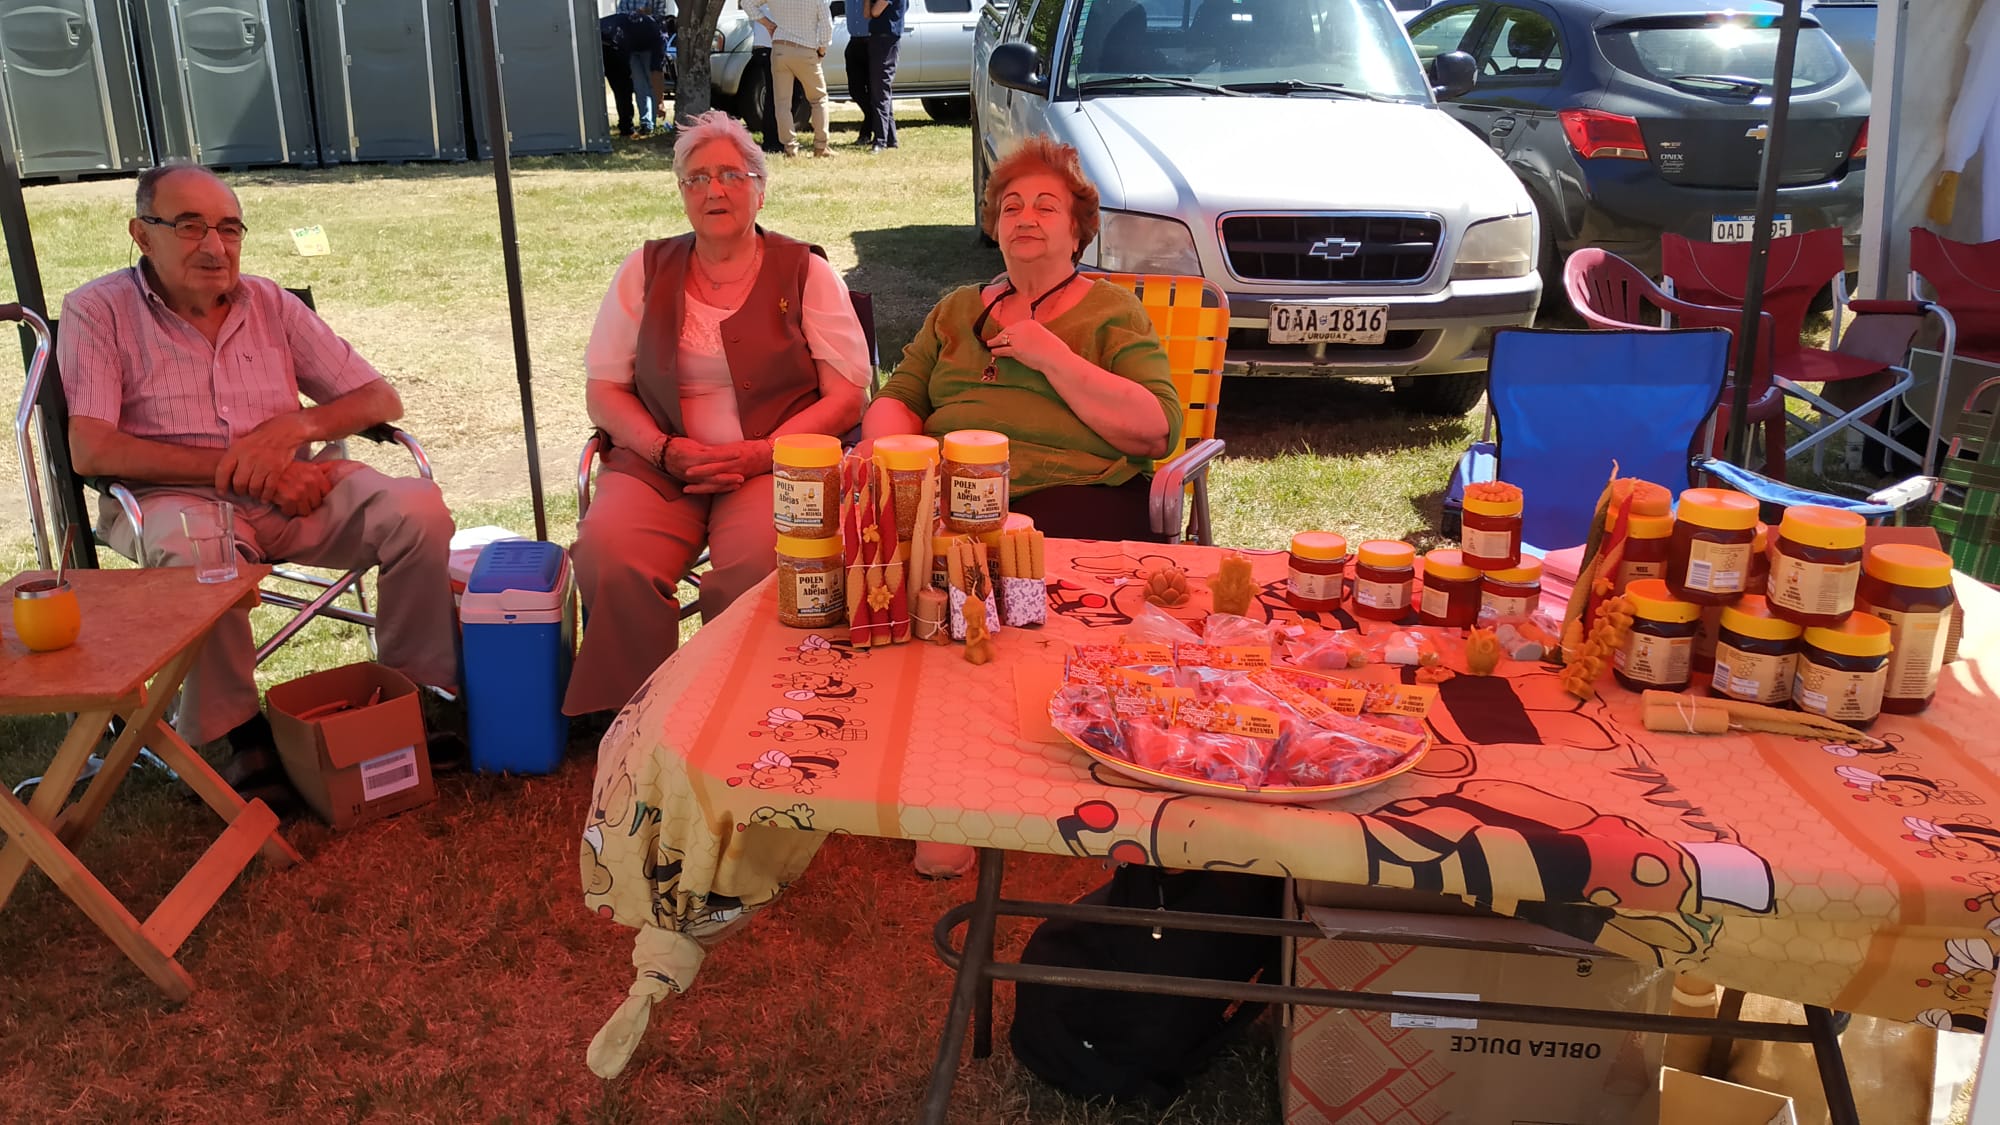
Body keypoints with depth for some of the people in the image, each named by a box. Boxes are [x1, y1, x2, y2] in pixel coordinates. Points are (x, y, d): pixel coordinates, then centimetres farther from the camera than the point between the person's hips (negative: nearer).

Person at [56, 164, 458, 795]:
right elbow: (90, 451, -13)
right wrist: (235, 469, -19)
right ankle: (241, 736, -18)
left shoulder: (270, 304, 10)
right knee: (198, 553, -40)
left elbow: (382, 400, 8)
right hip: (172, 496, -3)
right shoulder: (99, 311, -1)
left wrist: (293, 426, -14)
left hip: (293, 491, 4)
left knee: (417, 506, -23)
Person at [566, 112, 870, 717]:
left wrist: (757, 454, -13)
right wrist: (669, 451, -8)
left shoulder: (806, 273, 7)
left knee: (758, 563, -34)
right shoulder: (646, 271, 13)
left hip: (775, 460, -2)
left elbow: (846, 396, 1)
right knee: (606, 556, -28)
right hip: (659, 462, 2)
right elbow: (603, 389, 11)